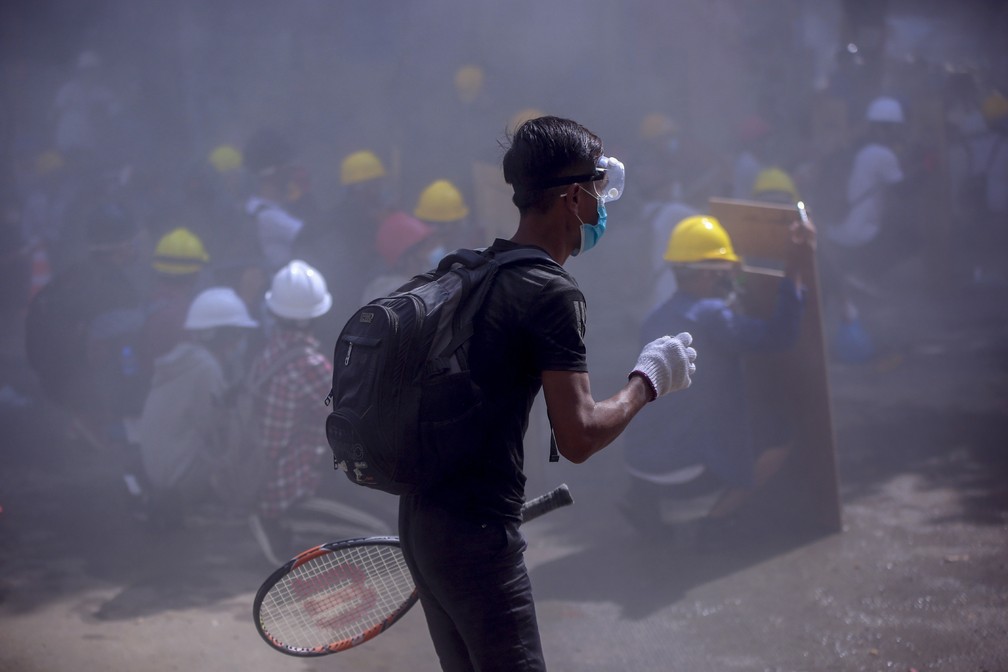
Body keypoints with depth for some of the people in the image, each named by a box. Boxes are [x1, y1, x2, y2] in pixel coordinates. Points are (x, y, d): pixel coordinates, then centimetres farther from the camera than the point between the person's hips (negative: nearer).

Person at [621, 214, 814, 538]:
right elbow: (779, 336, -19)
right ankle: (715, 522, 4)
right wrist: (794, 271, -15)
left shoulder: (655, 321, 11)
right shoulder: (710, 316, -16)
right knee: (778, 436, 9)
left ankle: (644, 497, 16)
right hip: (682, 472, -8)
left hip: (640, 462, 8)